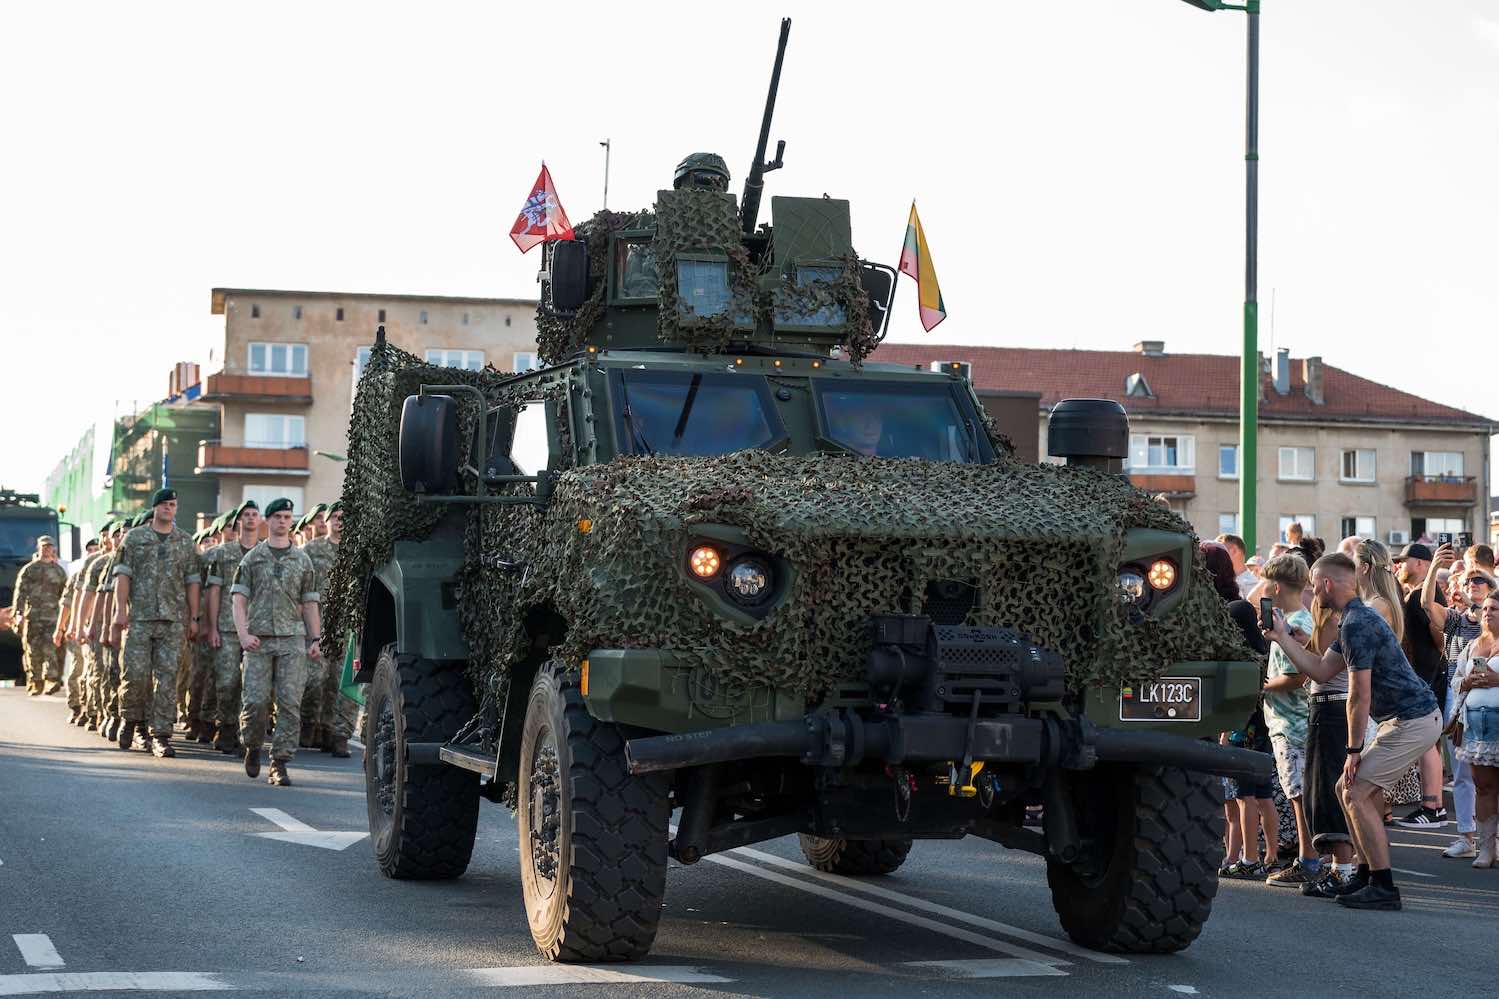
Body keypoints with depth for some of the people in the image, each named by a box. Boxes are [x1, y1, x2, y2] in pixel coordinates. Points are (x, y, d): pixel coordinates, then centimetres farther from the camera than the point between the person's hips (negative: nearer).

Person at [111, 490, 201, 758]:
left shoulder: (185, 541, 12)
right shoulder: (135, 537, 7)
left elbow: (192, 582, 12)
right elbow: (123, 574, 2)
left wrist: (193, 617, 7)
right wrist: (120, 609, -8)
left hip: (174, 620, 1)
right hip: (139, 616, -1)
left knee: (167, 677, -3)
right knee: (135, 673, -5)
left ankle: (160, 735, -2)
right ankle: (131, 720, 19)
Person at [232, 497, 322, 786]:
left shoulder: (302, 560, 12)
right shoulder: (252, 558, 8)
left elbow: (309, 603, 14)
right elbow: (239, 599, 3)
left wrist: (315, 640, 6)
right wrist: (243, 633, -11)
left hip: (292, 640, 1)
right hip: (258, 640, -1)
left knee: (290, 702, -7)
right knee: (255, 700, -7)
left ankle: (280, 764, -3)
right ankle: (252, 747, 21)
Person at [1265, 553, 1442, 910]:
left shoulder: (1356, 625, -18)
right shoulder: (1356, 618, 16)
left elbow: (1360, 697, -18)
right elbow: (1321, 670, 16)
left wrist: (1354, 750, -13)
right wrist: (1282, 637, 17)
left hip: (1412, 720, -11)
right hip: (1412, 717, 11)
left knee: (1356, 792, -10)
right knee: (1349, 788, 14)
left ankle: (1383, 887, -9)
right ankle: (1367, 874, 19)